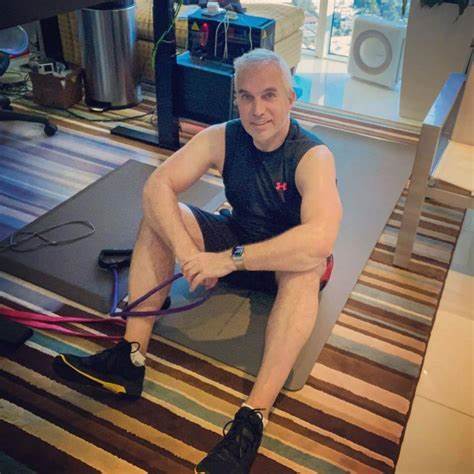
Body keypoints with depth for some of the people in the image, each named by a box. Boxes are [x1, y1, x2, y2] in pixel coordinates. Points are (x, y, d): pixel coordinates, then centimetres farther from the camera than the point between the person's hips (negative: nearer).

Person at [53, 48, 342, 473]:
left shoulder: (313, 157, -24)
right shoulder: (222, 138, -11)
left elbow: (320, 240, -42)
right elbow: (156, 186, -21)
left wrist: (231, 259, -42)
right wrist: (185, 249, -37)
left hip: (285, 258, -4)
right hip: (237, 236, 5)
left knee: (307, 266, -39)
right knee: (159, 216, -15)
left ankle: (253, 419, -40)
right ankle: (132, 358, -23)